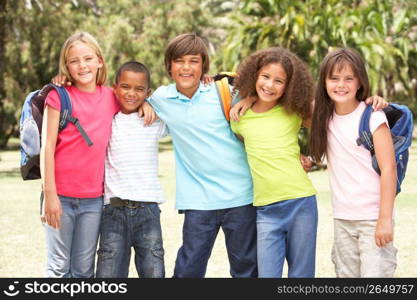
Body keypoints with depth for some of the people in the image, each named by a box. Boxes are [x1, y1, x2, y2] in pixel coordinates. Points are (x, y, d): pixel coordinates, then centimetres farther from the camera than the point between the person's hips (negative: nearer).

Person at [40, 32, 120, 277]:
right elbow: (47, 146, -6)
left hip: (93, 199, 3)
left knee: (84, 270, 9)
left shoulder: (110, 98, 6)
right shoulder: (59, 96, -3)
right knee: (60, 268, 4)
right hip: (61, 196, -3)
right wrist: (49, 193, -12)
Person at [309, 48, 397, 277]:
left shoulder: (372, 117, -11)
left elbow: (388, 168, -13)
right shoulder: (325, 117, 5)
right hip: (342, 218, 6)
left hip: (373, 218, -6)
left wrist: (385, 219, -17)